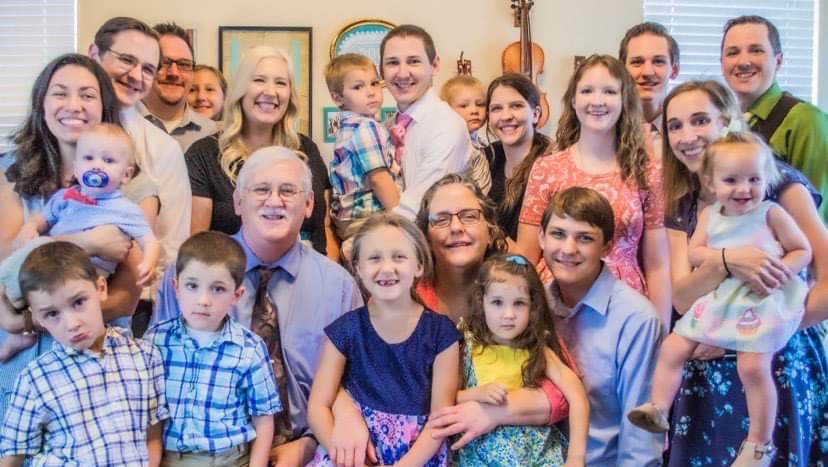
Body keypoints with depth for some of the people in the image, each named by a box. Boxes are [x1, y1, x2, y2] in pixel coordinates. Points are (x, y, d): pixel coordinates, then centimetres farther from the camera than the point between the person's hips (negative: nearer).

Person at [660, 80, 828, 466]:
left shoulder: (779, 182, -10)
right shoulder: (681, 207, 4)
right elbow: (681, 298, -7)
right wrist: (725, 262, -26)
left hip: (780, 363, -4)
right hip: (710, 371, 4)